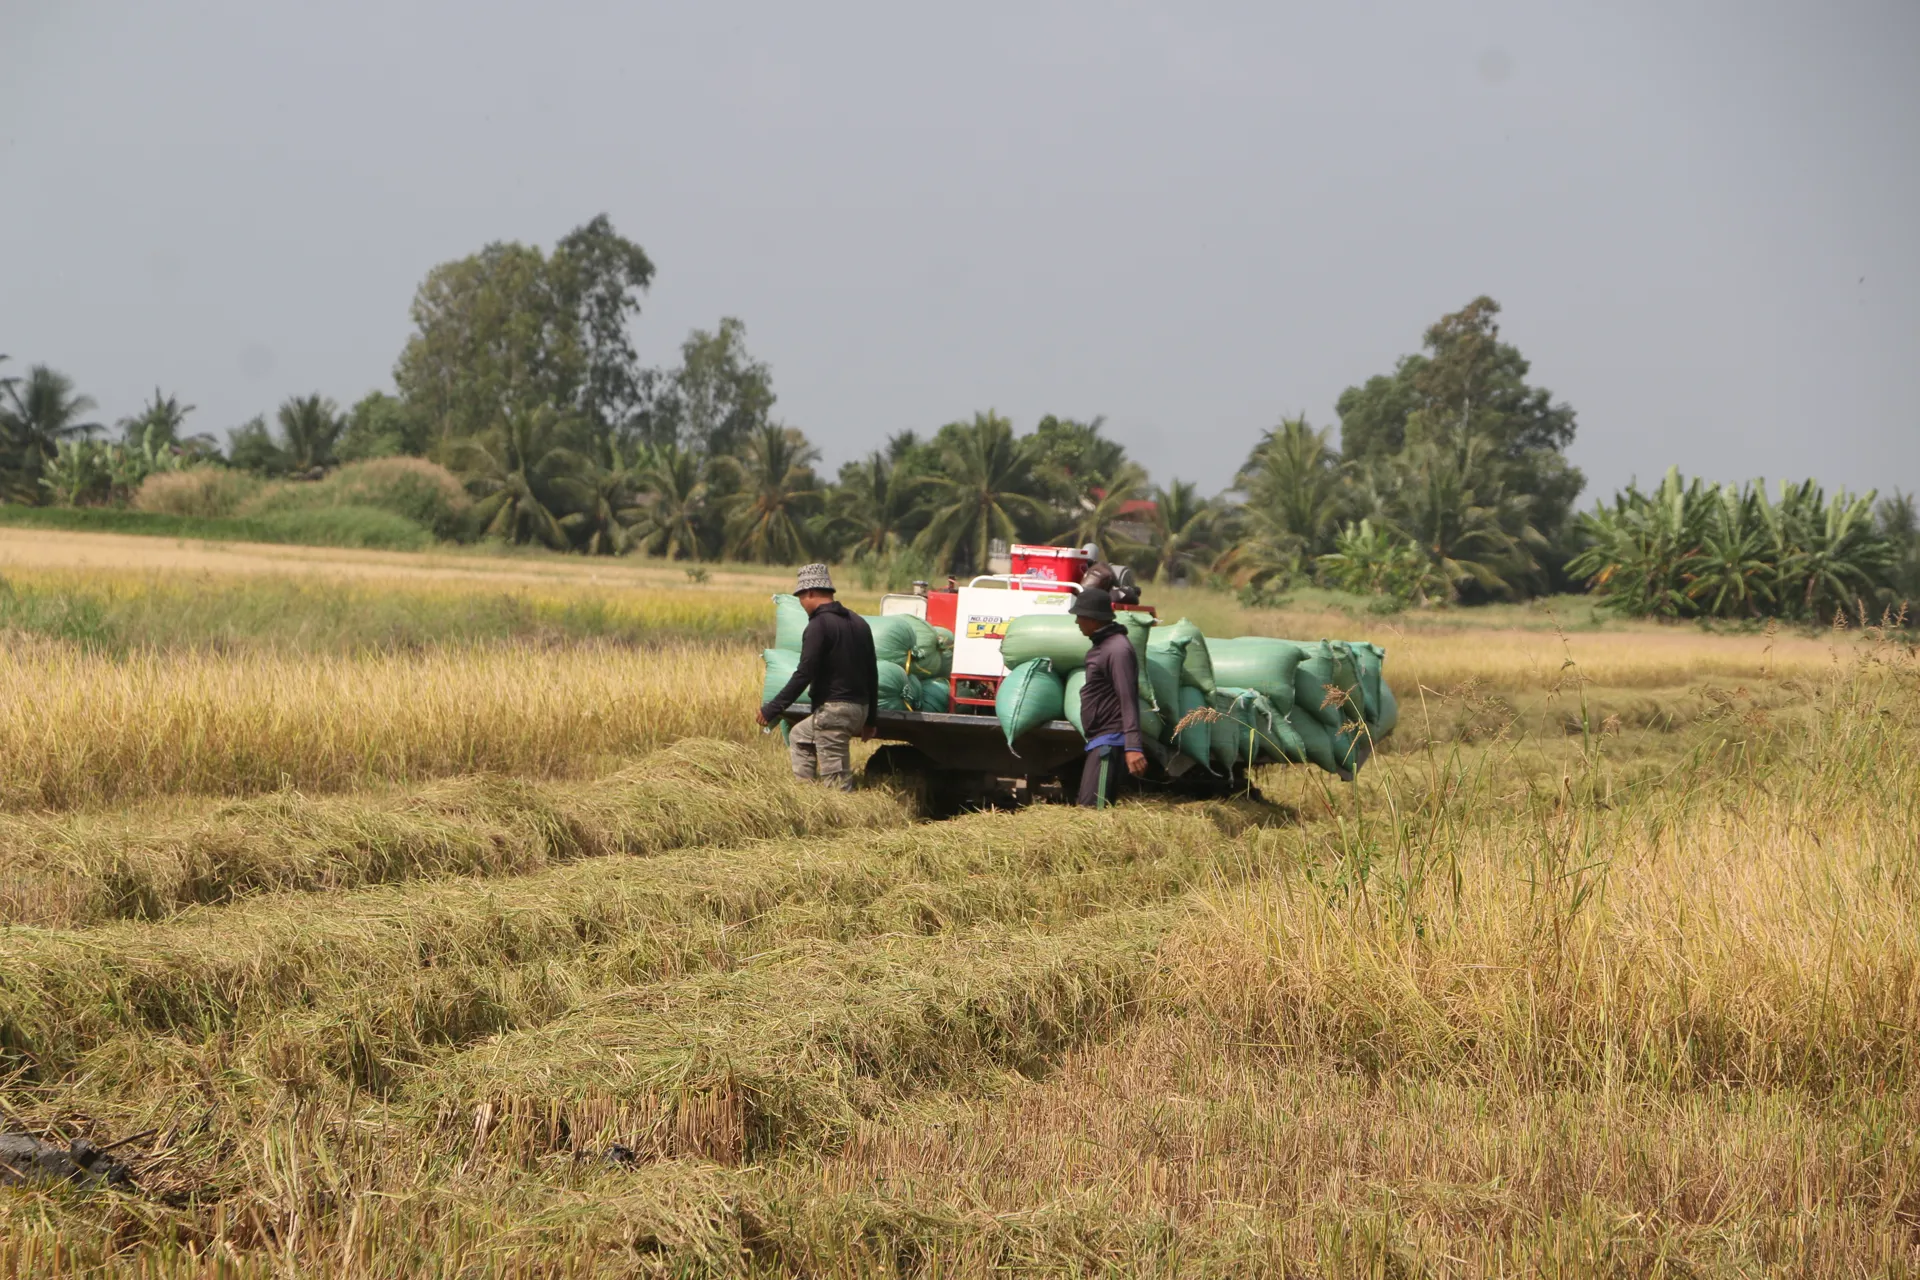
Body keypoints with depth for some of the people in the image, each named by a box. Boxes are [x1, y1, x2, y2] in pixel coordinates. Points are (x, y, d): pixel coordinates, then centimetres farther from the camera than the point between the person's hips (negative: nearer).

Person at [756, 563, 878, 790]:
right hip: (859, 709, 9)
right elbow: (872, 674, 15)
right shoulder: (858, 623, 12)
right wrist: (871, 719, 23)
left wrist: (772, 710, -15)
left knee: (836, 780, -5)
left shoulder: (819, 626, -13)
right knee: (799, 737, 28)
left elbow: (804, 675, -19)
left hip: (833, 710, -9)